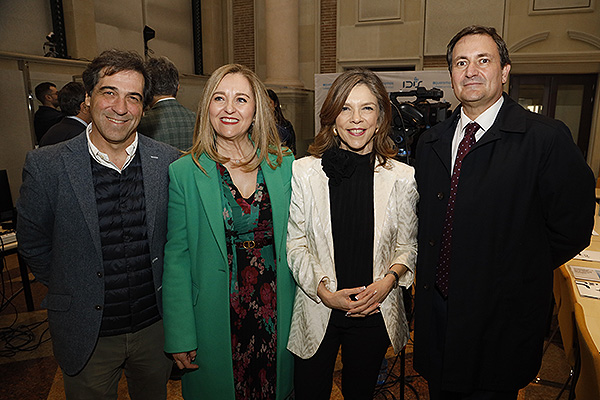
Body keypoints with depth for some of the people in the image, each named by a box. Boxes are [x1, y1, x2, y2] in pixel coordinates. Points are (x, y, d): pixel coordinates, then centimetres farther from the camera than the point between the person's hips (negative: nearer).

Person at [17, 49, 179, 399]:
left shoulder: (169, 161, -8)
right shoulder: (45, 166, -12)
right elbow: (33, 243, 0)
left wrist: (164, 285, 4)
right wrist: (69, 290, 3)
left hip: (155, 325, 2)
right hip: (86, 334, -1)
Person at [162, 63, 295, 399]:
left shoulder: (284, 165, -1)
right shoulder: (183, 172, -8)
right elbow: (177, 257, -6)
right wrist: (180, 335, -7)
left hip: (276, 312, 2)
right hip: (216, 318, -2)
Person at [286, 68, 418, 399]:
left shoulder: (403, 177, -4)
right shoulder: (304, 171, -7)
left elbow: (408, 245, 5)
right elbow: (295, 244, -4)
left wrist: (389, 280, -13)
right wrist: (324, 292, -13)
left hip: (375, 312, 1)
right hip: (317, 311, 0)